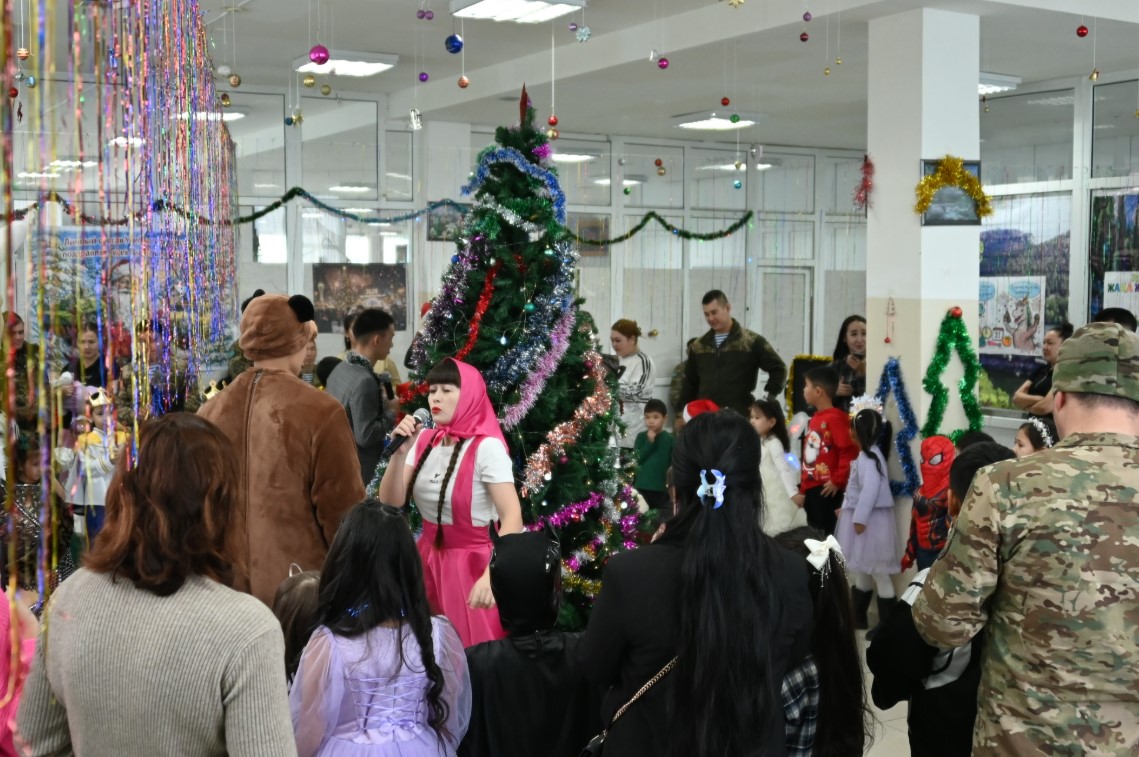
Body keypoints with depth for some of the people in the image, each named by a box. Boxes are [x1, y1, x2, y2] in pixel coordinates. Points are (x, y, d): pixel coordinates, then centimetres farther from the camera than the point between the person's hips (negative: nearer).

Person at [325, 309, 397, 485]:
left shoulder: (339, 370, 5)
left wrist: (380, 402, 12)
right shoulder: (364, 380, -24)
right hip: (359, 474, -9)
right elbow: (365, 436, -24)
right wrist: (393, 412, -11)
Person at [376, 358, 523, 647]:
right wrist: (399, 452, -15)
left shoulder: (487, 447, -17)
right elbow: (391, 503, -1)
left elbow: (513, 517, -24)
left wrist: (491, 574, -36)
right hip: (428, 560, 6)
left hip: (472, 565, -6)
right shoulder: (424, 441, 2)